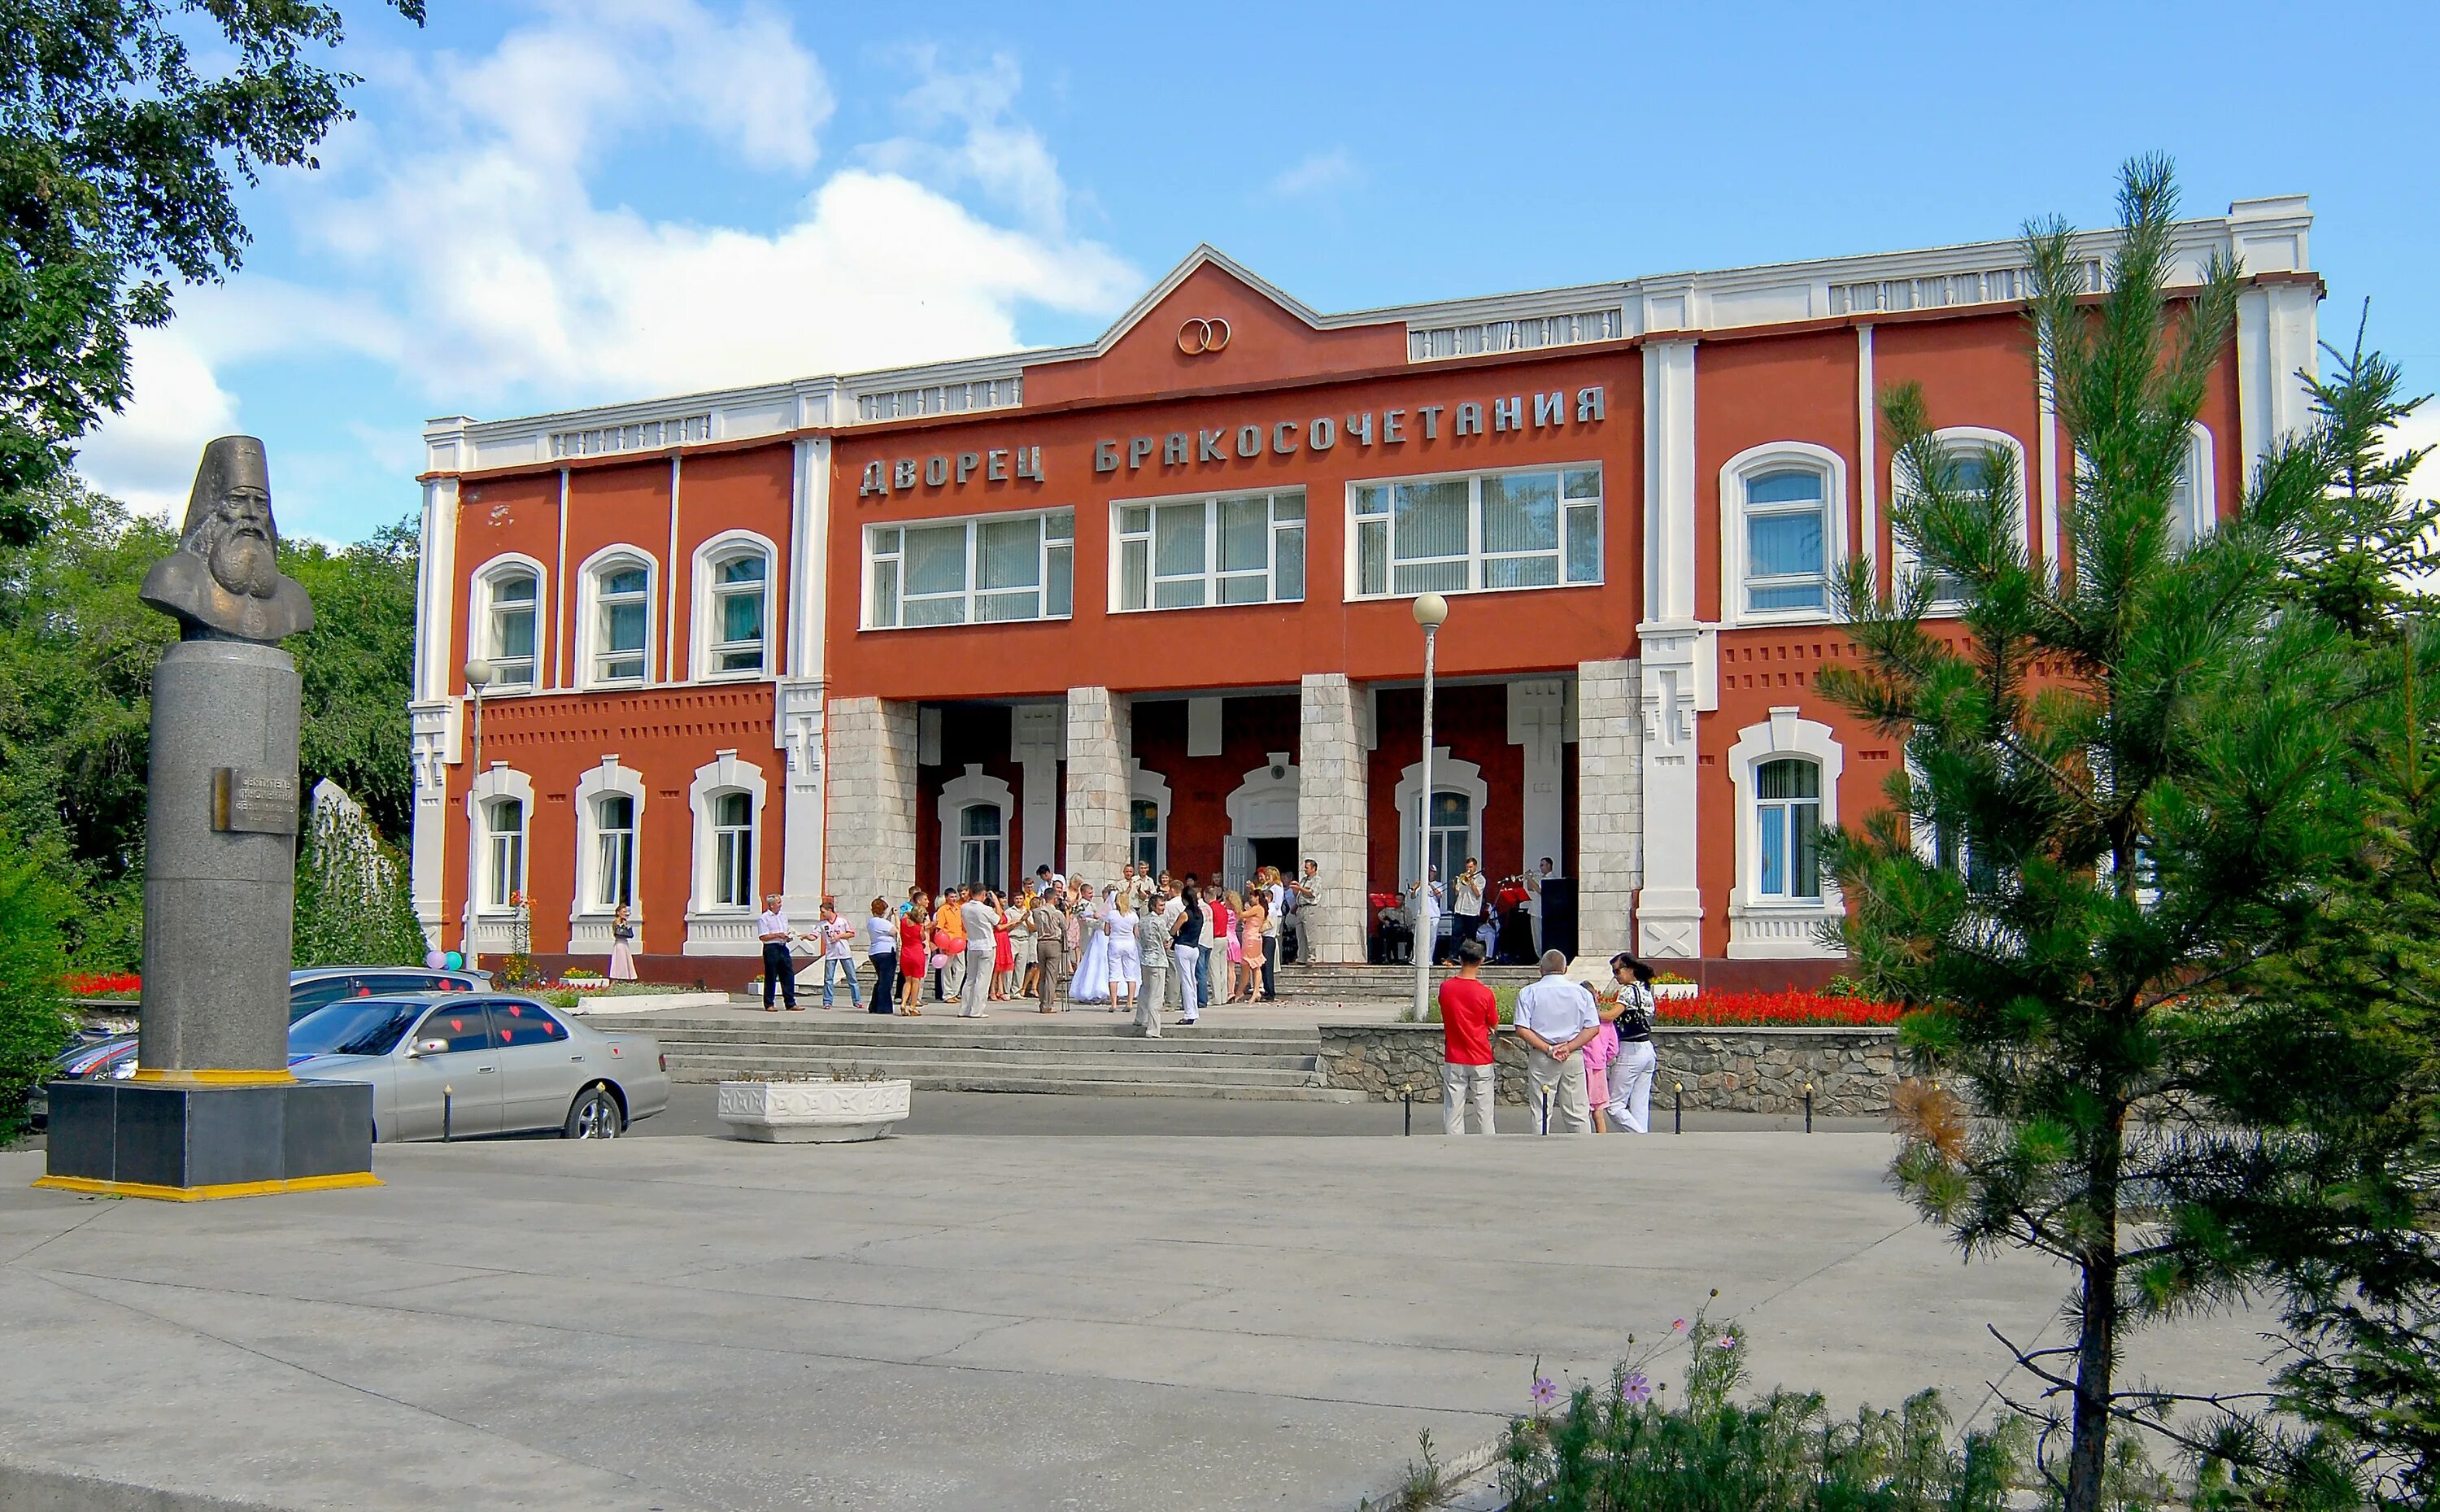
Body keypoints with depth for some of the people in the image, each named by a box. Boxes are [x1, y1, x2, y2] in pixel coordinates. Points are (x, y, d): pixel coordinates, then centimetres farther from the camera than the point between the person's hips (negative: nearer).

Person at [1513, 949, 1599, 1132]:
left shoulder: (1528, 993, 1)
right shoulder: (1582, 993, 5)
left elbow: (1522, 1030, -9)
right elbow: (1593, 1028, -2)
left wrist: (1547, 1049, -10)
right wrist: (1569, 1048, -8)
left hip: (1541, 1058, -1)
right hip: (1574, 1058, 1)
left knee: (1541, 1114, 3)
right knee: (1578, 1112, 6)